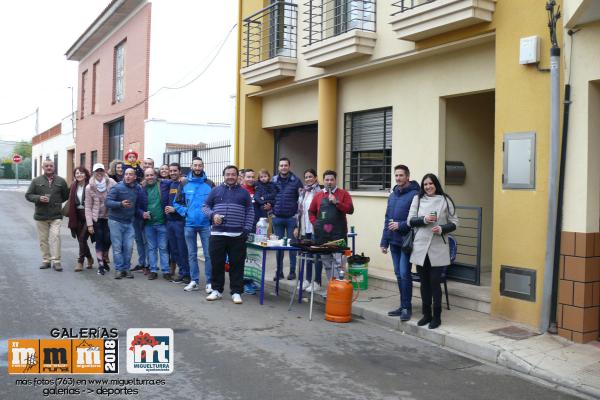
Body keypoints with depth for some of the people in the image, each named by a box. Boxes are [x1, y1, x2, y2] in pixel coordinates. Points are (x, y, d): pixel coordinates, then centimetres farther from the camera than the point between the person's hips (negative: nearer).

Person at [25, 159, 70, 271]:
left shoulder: (61, 181, 6)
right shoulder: (36, 181, 4)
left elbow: (66, 195, 14)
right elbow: (28, 195, 5)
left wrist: (57, 202, 6)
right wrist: (39, 198, -12)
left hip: (56, 216, -1)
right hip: (40, 215, 1)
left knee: (55, 236, -12)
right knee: (43, 239, 7)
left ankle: (56, 261, -8)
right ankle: (46, 260, 18)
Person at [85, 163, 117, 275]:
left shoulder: (111, 183, -7)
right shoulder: (89, 187, -4)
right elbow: (88, 207, -2)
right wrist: (89, 224, -6)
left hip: (109, 217, 0)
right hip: (97, 219, 0)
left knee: (107, 240, 3)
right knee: (99, 241, 0)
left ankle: (105, 261, 27)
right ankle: (100, 265, 7)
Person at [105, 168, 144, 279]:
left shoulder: (138, 188, 4)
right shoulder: (117, 187, -11)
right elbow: (108, 202, -18)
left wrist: (142, 213, -2)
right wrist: (121, 204, -31)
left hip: (129, 222, 4)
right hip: (116, 221, -4)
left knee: (129, 247, 2)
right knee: (117, 247, 0)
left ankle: (126, 268, 14)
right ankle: (119, 269, 8)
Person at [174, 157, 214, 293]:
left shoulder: (209, 185, 0)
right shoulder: (185, 185, 5)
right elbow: (177, 203, 12)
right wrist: (184, 212, -3)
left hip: (205, 224, -2)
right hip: (189, 224, 2)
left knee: (208, 254, -2)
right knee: (192, 254, 10)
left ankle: (209, 282, 6)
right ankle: (194, 281, 19)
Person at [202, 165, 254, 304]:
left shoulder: (243, 192, 9)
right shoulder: (216, 191, 11)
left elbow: (250, 211, 7)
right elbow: (205, 206, 11)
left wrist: (247, 229, -4)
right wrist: (212, 215, -10)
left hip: (237, 235, -1)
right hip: (217, 234, 1)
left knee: (237, 265, 1)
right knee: (217, 263, 6)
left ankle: (236, 292, 9)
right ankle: (217, 290, 18)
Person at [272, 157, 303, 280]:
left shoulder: (296, 181, -2)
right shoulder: (274, 180, 5)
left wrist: (298, 213, -5)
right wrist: (271, 210, -1)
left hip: (291, 218, -2)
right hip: (277, 218, 2)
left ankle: (292, 271, 13)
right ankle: (279, 271, 15)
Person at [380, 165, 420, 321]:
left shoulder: (414, 195, -9)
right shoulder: (392, 195, 14)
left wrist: (401, 225, -18)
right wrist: (384, 241, 14)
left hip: (406, 241, -7)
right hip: (393, 241, 7)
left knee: (405, 274, -7)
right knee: (398, 274, 12)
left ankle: (407, 307, 3)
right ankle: (403, 306, 21)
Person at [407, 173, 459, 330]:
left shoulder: (445, 200, 2)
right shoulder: (417, 199, 7)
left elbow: (454, 222, 3)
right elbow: (410, 221, 4)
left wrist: (442, 229, -15)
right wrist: (424, 219, -13)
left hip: (438, 248, -2)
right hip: (420, 247, 2)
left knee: (435, 281, -3)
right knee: (424, 282, 10)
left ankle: (437, 316, 10)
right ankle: (426, 314, 23)